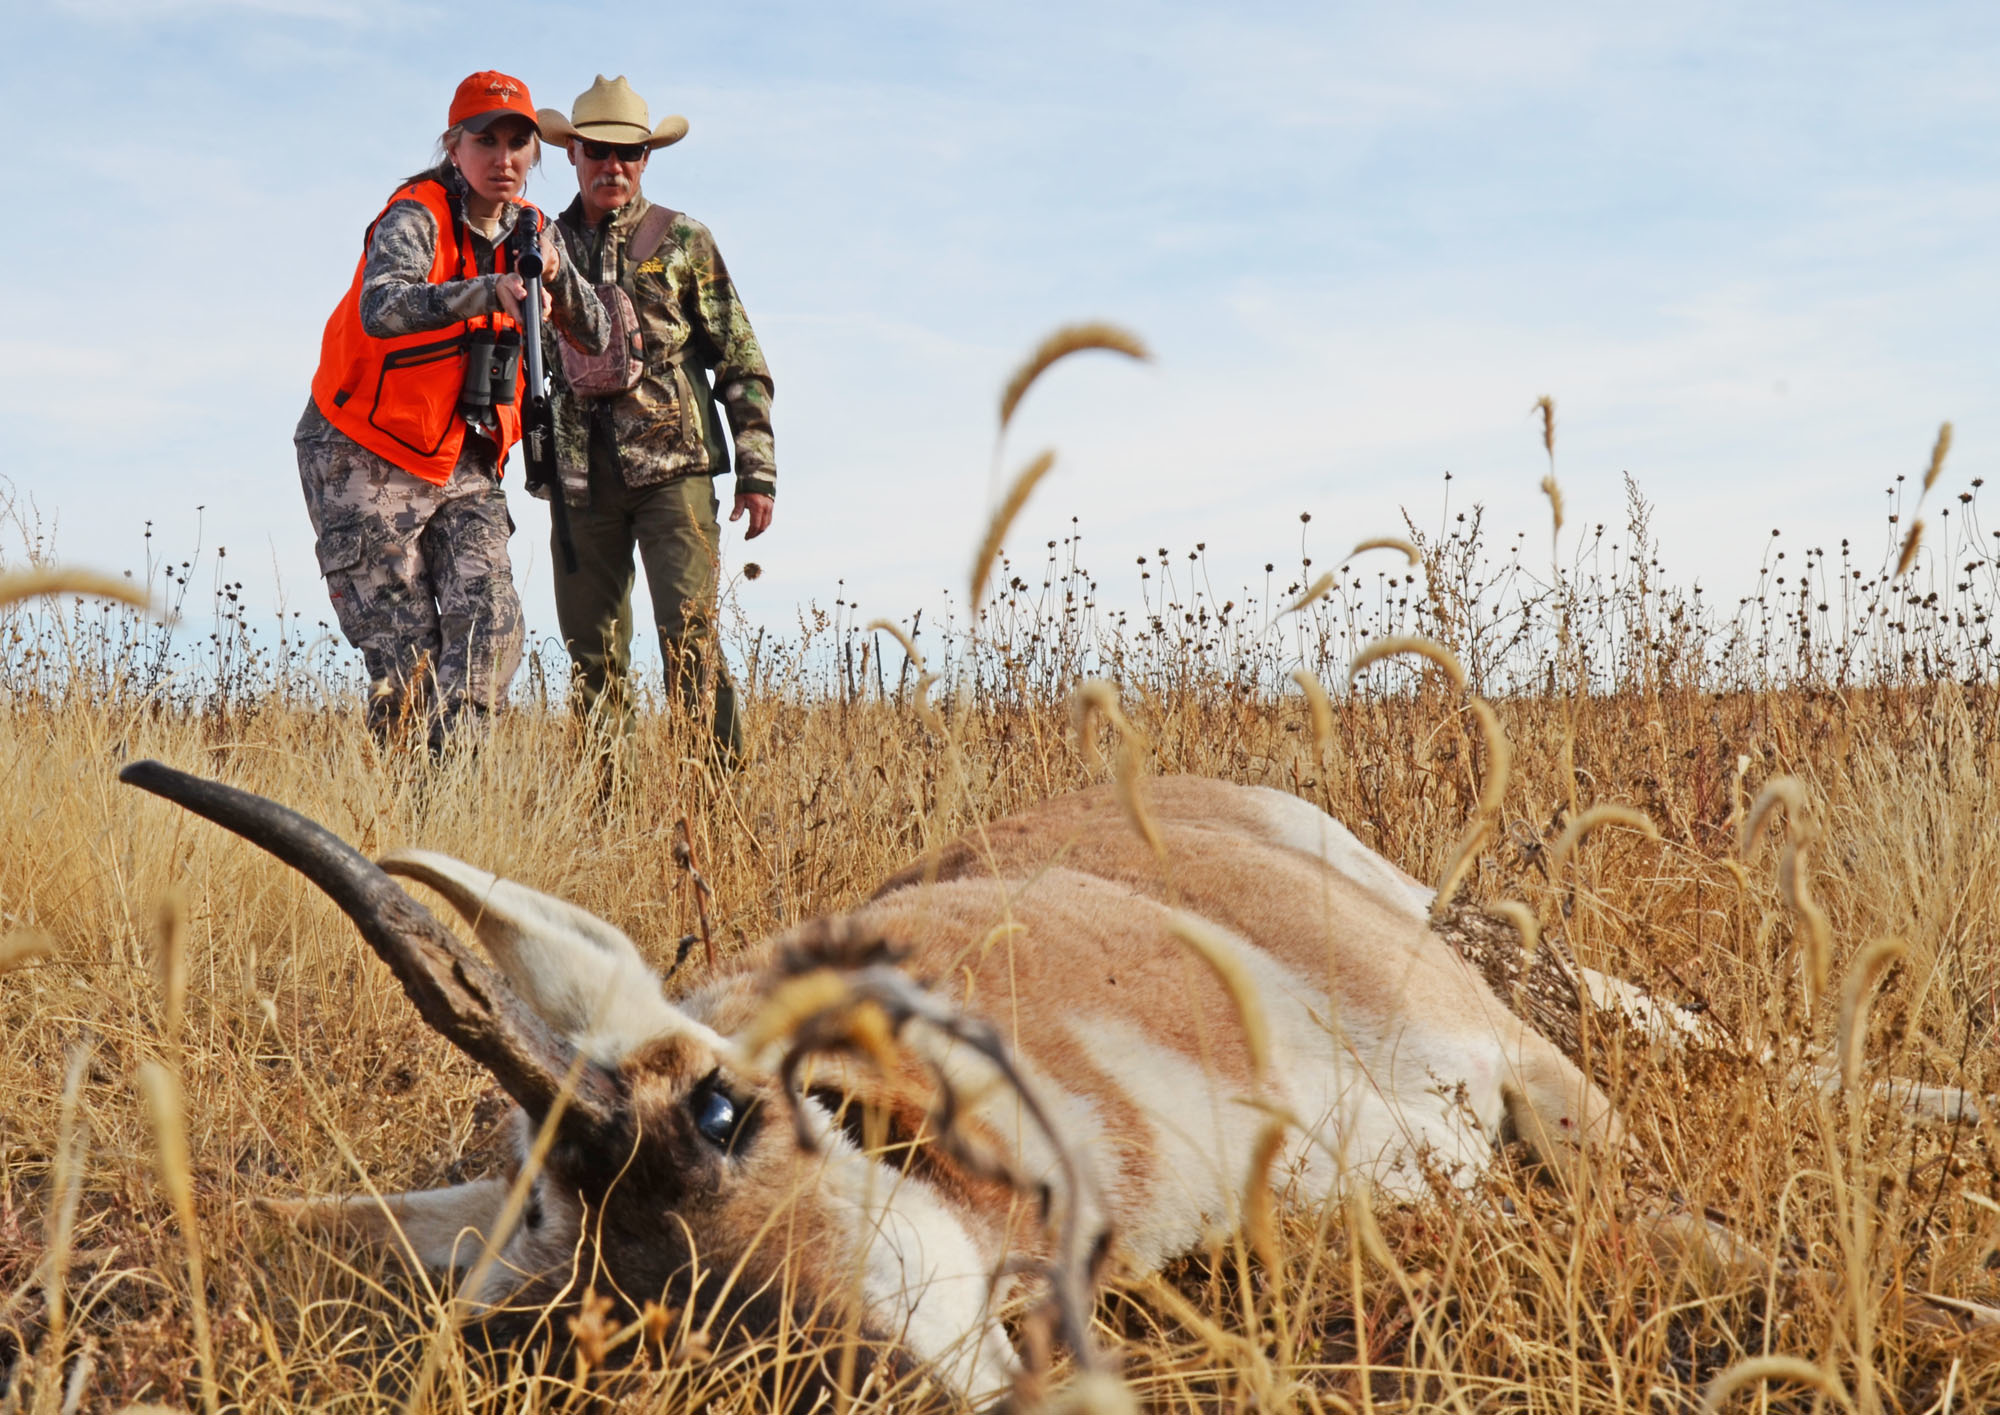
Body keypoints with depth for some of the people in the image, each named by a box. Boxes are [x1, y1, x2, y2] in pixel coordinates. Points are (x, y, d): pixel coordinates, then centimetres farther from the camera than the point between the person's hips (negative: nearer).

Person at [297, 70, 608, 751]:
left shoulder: (529, 230, 4)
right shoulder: (417, 218, -16)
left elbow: (594, 336, -1)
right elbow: (379, 310, -37)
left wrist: (556, 272, -20)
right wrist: (488, 291, -50)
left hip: (463, 462, 6)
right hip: (366, 458, -6)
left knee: (491, 631, -9)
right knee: (408, 653, -5)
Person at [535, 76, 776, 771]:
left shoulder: (682, 238, 8)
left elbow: (739, 358, 6)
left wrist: (756, 470, 0)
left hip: (673, 466, -3)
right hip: (582, 476, 3)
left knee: (691, 637, -11)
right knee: (593, 656, 5)